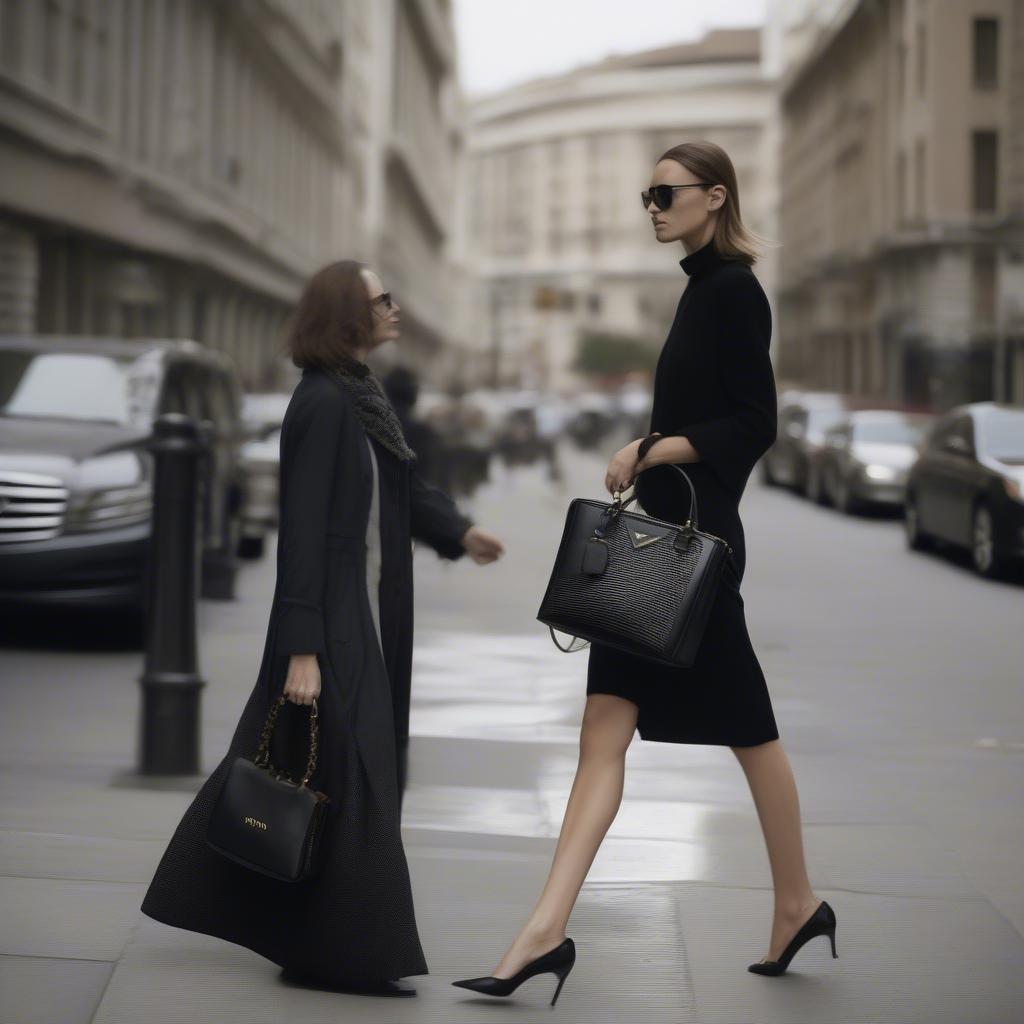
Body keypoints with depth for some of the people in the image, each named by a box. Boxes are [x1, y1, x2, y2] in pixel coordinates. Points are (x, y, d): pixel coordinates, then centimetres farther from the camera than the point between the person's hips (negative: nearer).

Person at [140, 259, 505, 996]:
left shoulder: (359, 395, 11)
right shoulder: (324, 403, -17)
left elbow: (404, 482, 14)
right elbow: (303, 529, -20)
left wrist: (458, 531, -6)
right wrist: (303, 649, -23)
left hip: (362, 619, 9)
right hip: (333, 623, -9)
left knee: (284, 765, 16)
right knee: (346, 778, -5)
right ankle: (346, 953, 2)